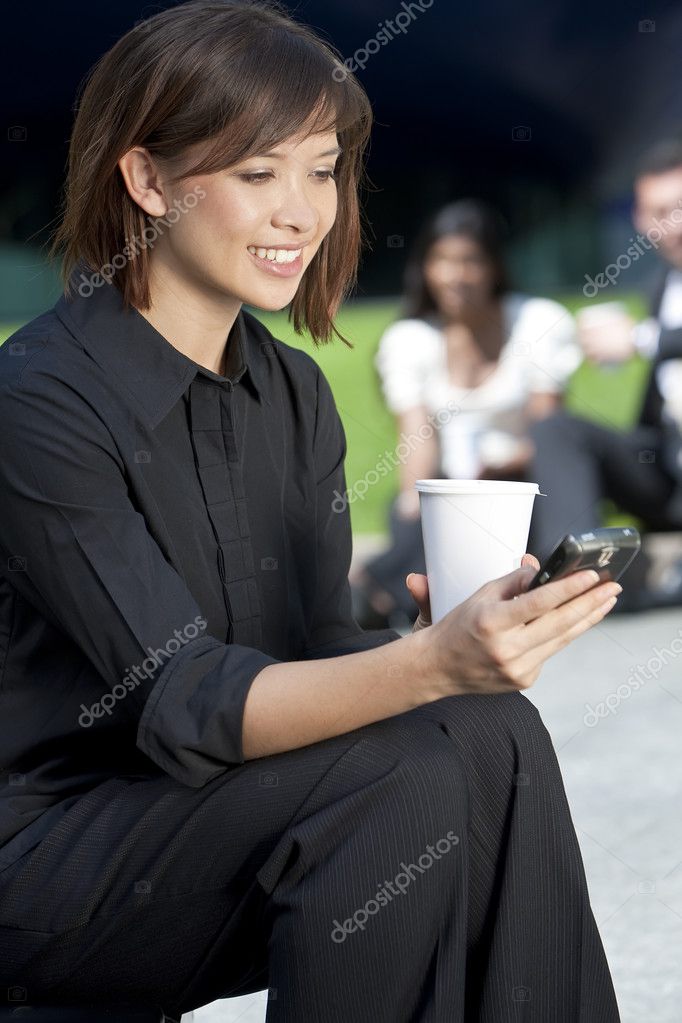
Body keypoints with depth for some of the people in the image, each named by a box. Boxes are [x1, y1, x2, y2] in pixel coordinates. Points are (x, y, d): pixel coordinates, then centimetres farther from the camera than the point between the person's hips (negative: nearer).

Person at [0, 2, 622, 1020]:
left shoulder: (297, 396, 7)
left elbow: (315, 662, 1)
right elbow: (186, 705, -24)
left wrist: (452, 640, -20)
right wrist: (434, 665, -38)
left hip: (203, 807, 6)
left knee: (493, 736, -20)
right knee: (404, 777, -28)